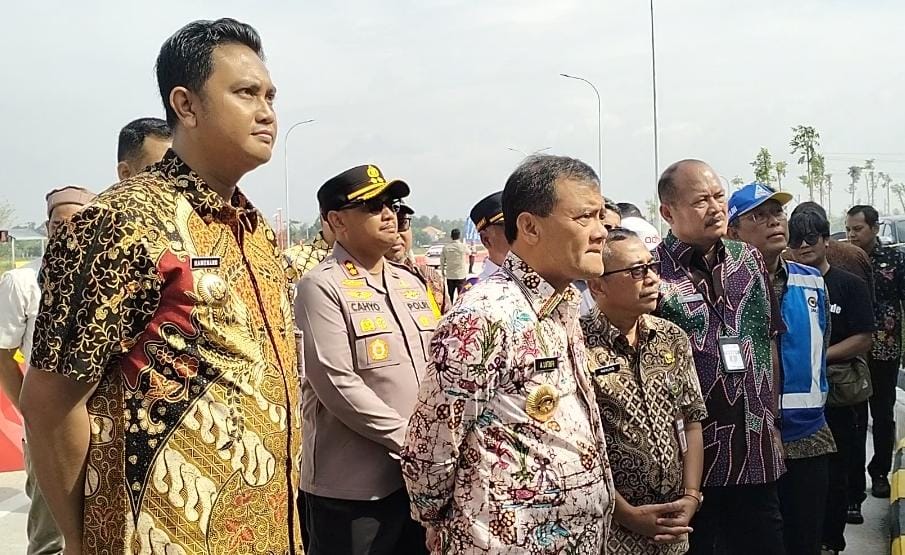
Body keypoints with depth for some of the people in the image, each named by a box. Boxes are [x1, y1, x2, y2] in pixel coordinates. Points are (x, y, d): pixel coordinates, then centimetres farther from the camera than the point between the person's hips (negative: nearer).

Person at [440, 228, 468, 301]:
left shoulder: (446, 247, -3)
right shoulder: (463, 246, -9)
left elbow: (442, 260, 4)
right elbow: (468, 252, 13)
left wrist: (442, 270, 18)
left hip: (450, 276, 3)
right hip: (461, 275, -3)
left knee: (450, 296, 12)